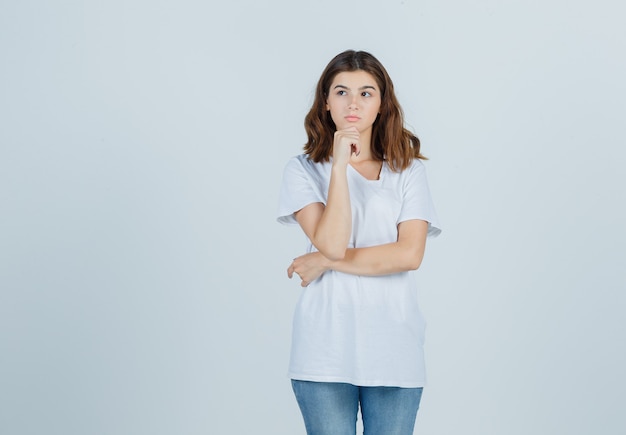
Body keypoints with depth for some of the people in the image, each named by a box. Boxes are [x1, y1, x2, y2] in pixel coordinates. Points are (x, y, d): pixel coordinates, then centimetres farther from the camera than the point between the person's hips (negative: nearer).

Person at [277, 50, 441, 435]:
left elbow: (409, 254, -6)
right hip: (327, 350, -1)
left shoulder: (408, 171, 7)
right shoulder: (304, 170, 3)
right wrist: (339, 165, -13)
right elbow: (331, 242, -12)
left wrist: (327, 262, -7)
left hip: (394, 349, 2)